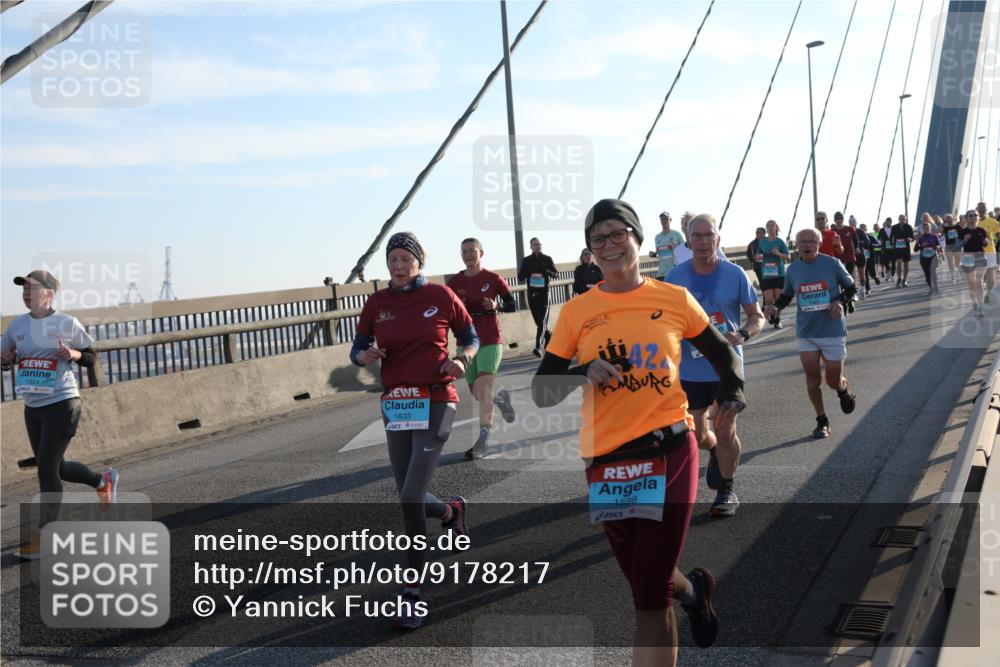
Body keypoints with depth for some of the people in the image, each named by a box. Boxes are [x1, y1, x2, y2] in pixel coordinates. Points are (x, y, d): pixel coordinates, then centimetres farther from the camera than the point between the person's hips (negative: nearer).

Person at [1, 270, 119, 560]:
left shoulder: (67, 324, -7)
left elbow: (91, 357, 1)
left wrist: (74, 354, -19)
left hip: (62, 404, -6)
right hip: (32, 407, 6)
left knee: (46, 467, -9)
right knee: (55, 467, 16)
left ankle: (43, 537, 0)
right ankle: (104, 480, 43)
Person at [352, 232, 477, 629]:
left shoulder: (441, 297, -2)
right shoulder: (377, 304, 5)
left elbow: (470, 337, 9)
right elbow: (357, 350, 11)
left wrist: (462, 359, -12)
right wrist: (366, 355, -12)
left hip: (436, 403, -4)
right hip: (395, 405, 4)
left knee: (411, 497, -13)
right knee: (410, 500, 11)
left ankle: (413, 594, -1)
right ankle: (451, 510, 48)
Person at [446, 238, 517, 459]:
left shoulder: (493, 279, -3)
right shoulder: (454, 282, 4)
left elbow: (512, 305, 3)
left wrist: (496, 306, -17)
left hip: (490, 340, -4)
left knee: (484, 389, -17)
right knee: (476, 392, 13)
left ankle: (483, 439, -15)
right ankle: (501, 398, 46)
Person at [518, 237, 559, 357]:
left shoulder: (547, 259, 5)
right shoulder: (526, 261, 7)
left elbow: (556, 274, 2)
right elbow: (520, 278, 3)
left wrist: (546, 271, -18)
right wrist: (527, 269, -16)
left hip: (544, 292, -3)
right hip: (532, 292, 3)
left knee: (542, 320, -14)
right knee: (538, 320, 10)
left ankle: (538, 346, -22)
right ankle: (549, 335, 37)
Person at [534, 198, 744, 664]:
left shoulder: (674, 298, 2)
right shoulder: (575, 312, 2)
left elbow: (722, 353, 19)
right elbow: (541, 393, 3)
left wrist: (731, 397, 3)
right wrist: (585, 373, -15)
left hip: (670, 453, -2)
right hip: (606, 461, 2)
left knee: (650, 601, -7)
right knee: (648, 587, 18)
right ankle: (692, 589, 52)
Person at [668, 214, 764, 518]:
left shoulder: (734, 274, -6)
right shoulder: (675, 277, -2)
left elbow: (757, 317, 0)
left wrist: (742, 335, -19)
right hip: (690, 369, 2)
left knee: (725, 433, -3)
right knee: (697, 435, 10)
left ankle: (726, 491, 20)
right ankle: (717, 452, 46)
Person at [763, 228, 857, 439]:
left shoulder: (832, 264, -8)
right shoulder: (792, 270, 0)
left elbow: (851, 287, 3)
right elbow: (787, 295, 15)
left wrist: (841, 302, -16)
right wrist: (776, 307, -5)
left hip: (833, 332, -2)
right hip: (806, 333, 2)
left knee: (834, 380, 4)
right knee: (812, 378, 2)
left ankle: (845, 390, 41)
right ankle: (822, 421, 19)